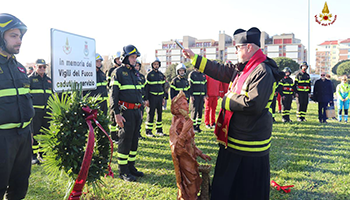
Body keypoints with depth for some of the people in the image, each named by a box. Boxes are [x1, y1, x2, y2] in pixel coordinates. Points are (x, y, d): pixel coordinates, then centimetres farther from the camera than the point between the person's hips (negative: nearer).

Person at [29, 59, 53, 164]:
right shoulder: (30, 79, 1)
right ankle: (33, 156, 8)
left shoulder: (48, 80, 17)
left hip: (47, 111, 5)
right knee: (34, 134, -2)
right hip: (35, 111, -5)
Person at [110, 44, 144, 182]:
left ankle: (131, 166, 23)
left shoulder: (135, 72, 17)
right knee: (125, 140, -3)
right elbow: (114, 94, -11)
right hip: (126, 111, -7)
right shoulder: (119, 72, -5)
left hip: (137, 111, 7)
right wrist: (117, 114, -17)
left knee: (134, 140, 11)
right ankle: (123, 171, 7)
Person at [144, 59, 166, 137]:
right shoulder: (149, 75, -3)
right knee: (150, 114, -2)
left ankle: (159, 130, 18)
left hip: (160, 97, 5)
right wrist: (146, 99, -11)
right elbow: (146, 87, -5)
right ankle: (148, 131, 5)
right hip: (152, 97, -5)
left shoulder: (161, 74, 13)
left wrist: (164, 97, 12)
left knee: (159, 113, 8)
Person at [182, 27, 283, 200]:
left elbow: (254, 104, -30)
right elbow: (220, 71, 20)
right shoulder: (242, 69, 10)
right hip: (234, 137, 10)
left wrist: (227, 100, -15)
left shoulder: (263, 72, -19)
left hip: (249, 140, -10)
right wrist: (194, 58, 22)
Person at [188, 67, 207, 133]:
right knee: (194, 111, -4)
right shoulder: (192, 74, -1)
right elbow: (190, 85, -6)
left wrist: (205, 94, 10)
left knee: (200, 111, 6)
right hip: (195, 96, -5)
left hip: (202, 95, 6)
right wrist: (191, 95, -13)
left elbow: (205, 85, 18)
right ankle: (193, 127, 3)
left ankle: (198, 126, 14)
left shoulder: (203, 74, 16)